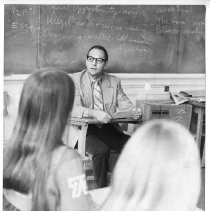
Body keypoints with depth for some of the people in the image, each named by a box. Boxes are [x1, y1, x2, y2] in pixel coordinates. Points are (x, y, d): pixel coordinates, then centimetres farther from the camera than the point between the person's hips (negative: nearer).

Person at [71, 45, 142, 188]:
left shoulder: (114, 82, 13)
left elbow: (124, 103, 7)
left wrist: (134, 110, -18)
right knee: (101, 150, -34)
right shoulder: (75, 80, 0)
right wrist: (94, 113, -33)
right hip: (86, 129, -3)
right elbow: (73, 108, -14)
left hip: (109, 128, 4)